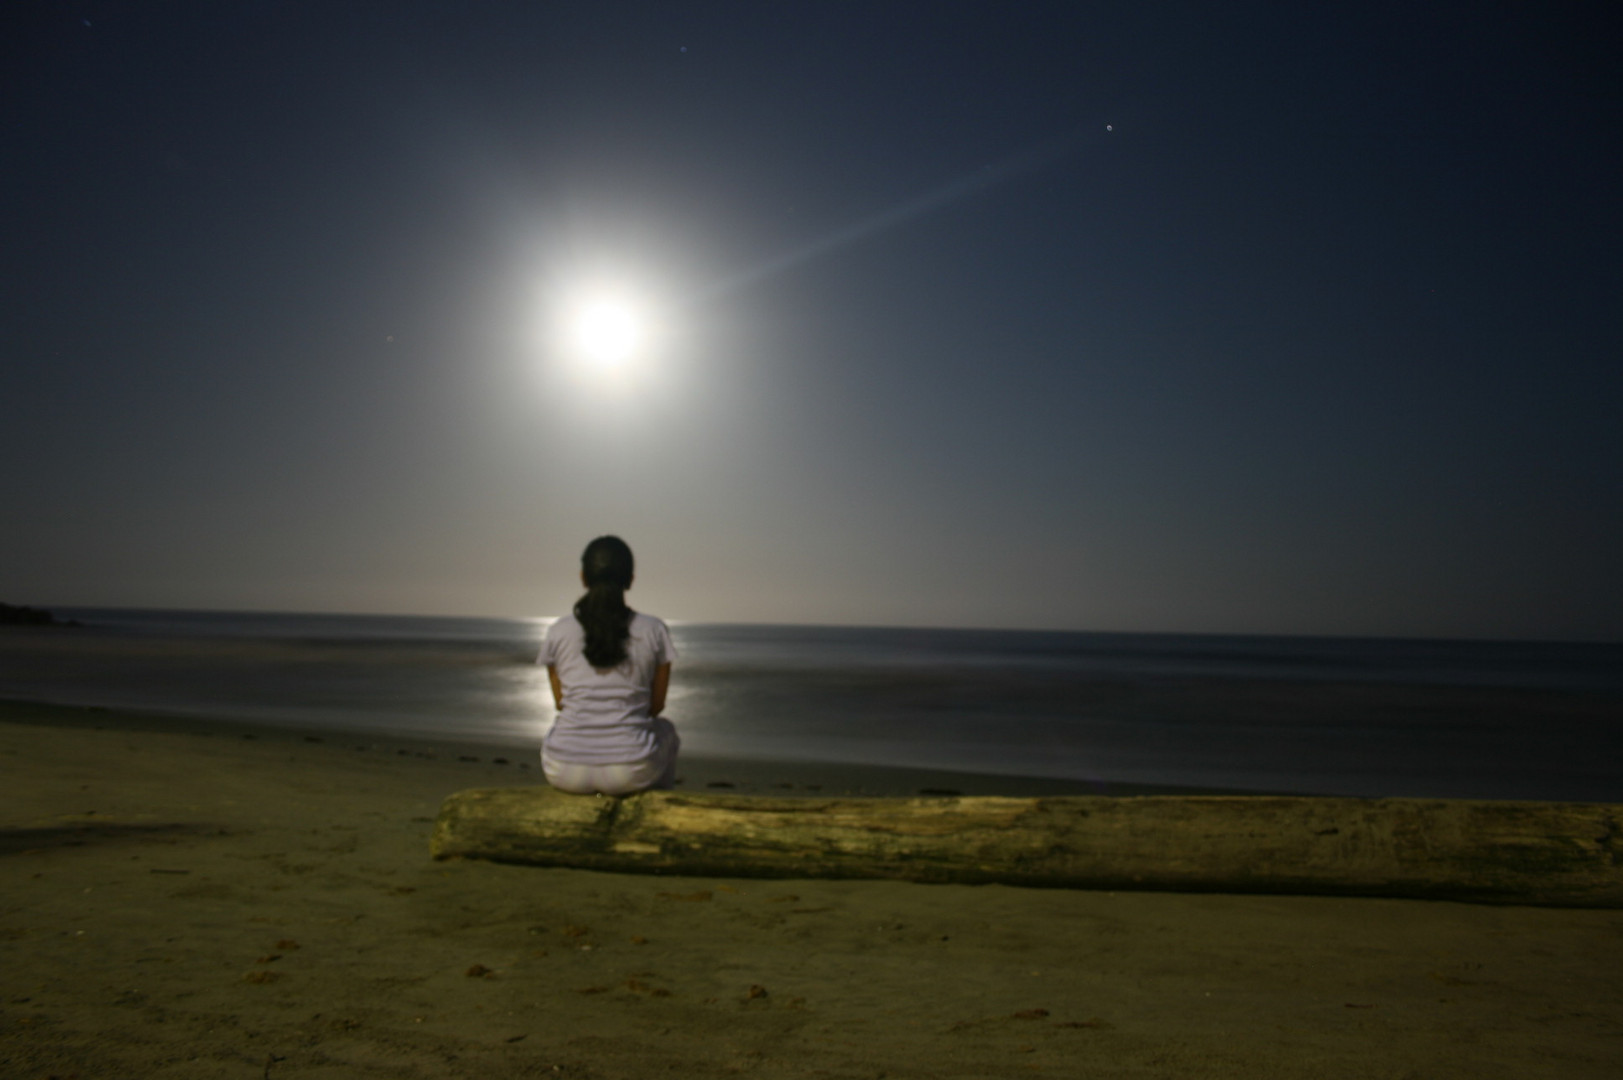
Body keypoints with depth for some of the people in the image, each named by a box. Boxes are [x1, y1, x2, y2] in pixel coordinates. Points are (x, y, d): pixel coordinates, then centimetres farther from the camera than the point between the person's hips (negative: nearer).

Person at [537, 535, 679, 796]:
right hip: (631, 773, -1)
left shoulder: (558, 631, 0)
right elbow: (657, 705, 8)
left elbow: (560, 702, 13)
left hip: (565, 772, 1)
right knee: (665, 729, 33)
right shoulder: (654, 631, -3)